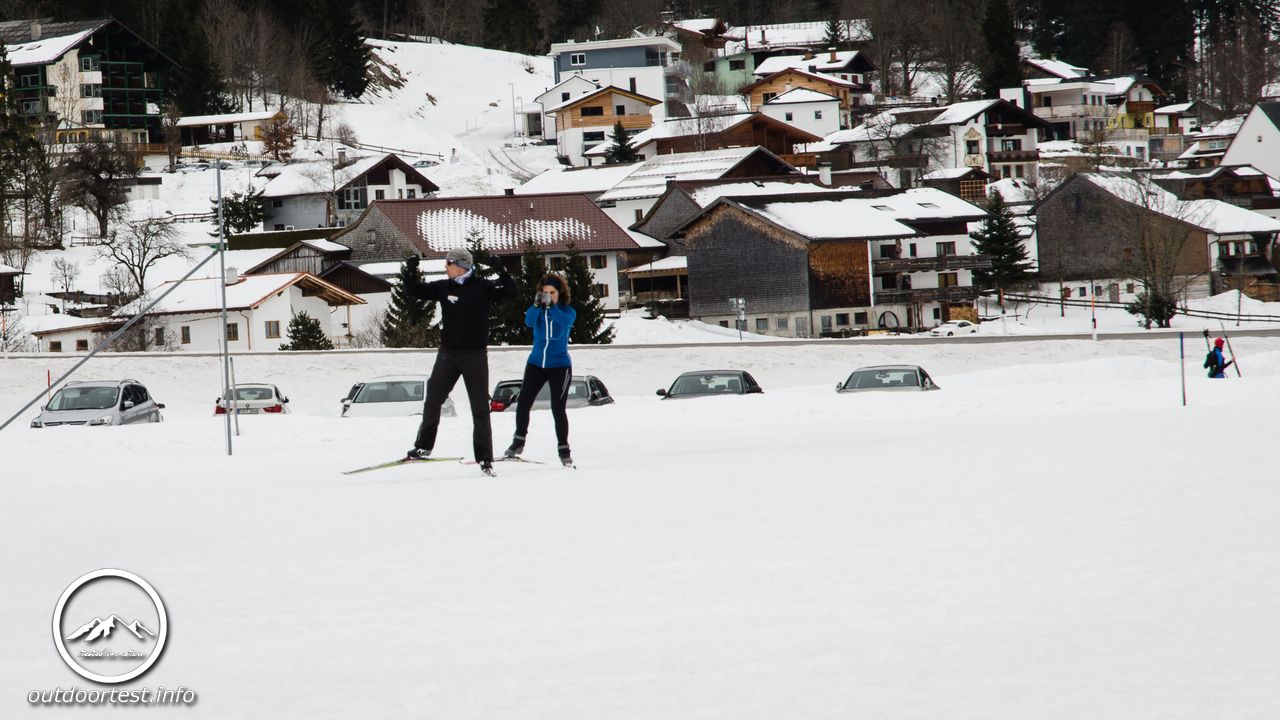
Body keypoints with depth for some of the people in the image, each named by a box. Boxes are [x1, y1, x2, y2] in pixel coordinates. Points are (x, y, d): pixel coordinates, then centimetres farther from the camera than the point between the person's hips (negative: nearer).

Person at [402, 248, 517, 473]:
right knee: (432, 400, 4)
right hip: (448, 353, 3)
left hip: (475, 355, -3)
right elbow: (414, 291, 7)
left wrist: (502, 273, -33)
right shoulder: (444, 287, 2)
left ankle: (485, 458, 3)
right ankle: (424, 446, 18)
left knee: (480, 408, 0)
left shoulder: (482, 287, -7)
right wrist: (411, 271, -9)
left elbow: (510, 292, -16)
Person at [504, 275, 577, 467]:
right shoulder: (537, 310, 3)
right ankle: (518, 442, 16)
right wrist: (537, 304, -35)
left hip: (560, 366, -3)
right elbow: (529, 321, -19)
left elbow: (565, 321, -26)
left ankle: (563, 449, 4)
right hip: (536, 363, 3)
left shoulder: (568, 312, -3)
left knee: (558, 408, -7)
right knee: (523, 403, -1)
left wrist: (551, 306, -39)